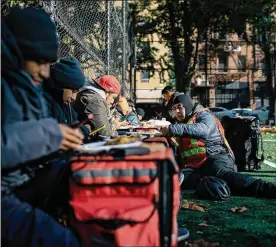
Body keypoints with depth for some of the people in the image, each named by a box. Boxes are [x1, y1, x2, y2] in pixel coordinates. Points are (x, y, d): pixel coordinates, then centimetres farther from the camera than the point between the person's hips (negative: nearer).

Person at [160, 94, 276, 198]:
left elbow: (203, 130, -17)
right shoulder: (181, 124, 32)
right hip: (194, 167, 6)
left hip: (215, 157, -5)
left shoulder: (203, 115, 9)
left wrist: (174, 129, -21)